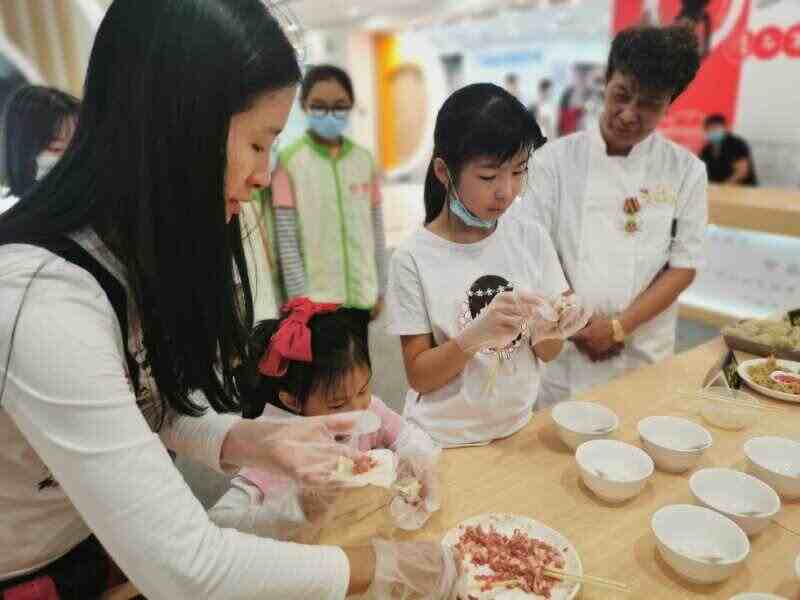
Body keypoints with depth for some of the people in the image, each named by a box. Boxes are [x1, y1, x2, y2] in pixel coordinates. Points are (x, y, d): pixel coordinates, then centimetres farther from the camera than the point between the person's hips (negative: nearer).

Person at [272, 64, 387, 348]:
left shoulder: (364, 160, 2)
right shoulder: (290, 161, -9)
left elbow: (376, 230, 6)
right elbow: (286, 238, -9)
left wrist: (379, 288, 6)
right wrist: (298, 295, -11)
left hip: (358, 292, 4)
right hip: (315, 295, -3)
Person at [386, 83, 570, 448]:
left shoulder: (532, 239, -8)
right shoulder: (414, 258, -19)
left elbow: (547, 353, -2)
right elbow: (419, 376, -13)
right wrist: (476, 333, -29)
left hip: (517, 428, 4)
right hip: (443, 440, -3)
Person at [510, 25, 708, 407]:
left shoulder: (686, 171, -1)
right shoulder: (555, 159, -5)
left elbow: (683, 266, -2)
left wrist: (619, 327, -12)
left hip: (644, 352, 2)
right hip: (564, 351, -1)